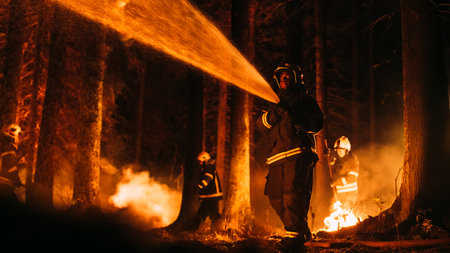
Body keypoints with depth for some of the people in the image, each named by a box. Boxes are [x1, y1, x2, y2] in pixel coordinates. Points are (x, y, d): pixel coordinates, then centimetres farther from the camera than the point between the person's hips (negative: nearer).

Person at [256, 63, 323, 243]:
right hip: (277, 158, 6)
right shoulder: (277, 103, 30)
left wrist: (299, 121, -18)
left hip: (298, 155, -6)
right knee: (276, 198, 3)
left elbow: (317, 123, 0)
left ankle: (294, 234, -22)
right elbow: (261, 125, 15)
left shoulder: (304, 100, 14)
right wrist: (273, 115, -6)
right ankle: (302, 231, 15)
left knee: (293, 194, -20)